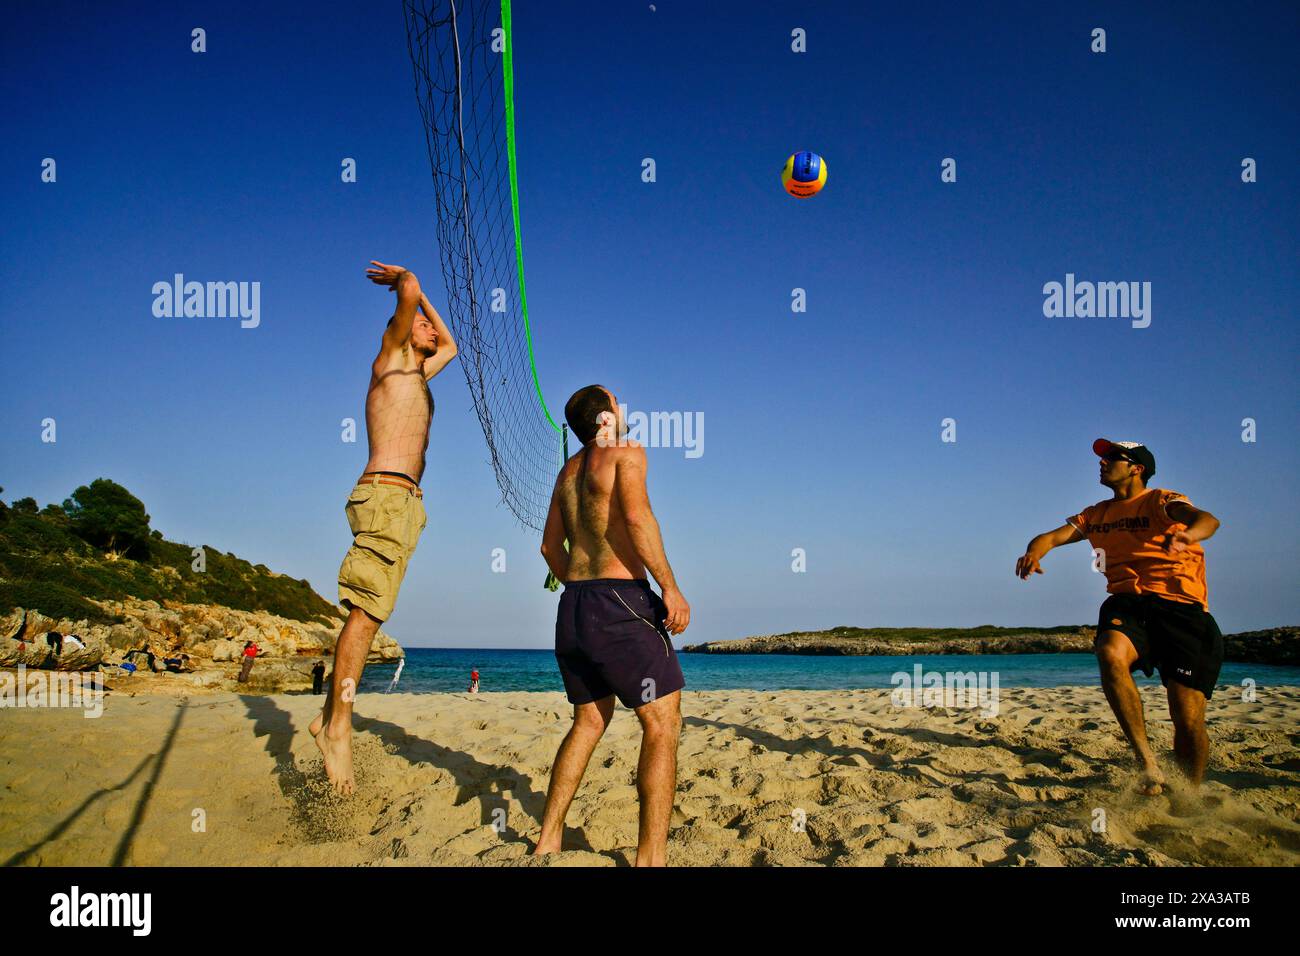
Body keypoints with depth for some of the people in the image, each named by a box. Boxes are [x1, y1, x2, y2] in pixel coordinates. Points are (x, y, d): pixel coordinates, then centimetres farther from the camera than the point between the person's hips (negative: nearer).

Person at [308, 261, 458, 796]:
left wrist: (412, 285, 41)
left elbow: (451, 345, 44)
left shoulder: (418, 374, 28)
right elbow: (408, 293, -7)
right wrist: (405, 284, 17)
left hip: (407, 502, 9)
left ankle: (330, 716, 8)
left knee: (369, 613, 5)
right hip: (385, 494, -9)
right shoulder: (391, 356, 6)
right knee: (366, 612, -13)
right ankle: (339, 727, -13)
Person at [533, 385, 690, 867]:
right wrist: (671, 587, -20)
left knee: (590, 721, 19)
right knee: (663, 723, -4)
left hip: (572, 606, 8)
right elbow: (637, 517, -20)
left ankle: (548, 839, 20)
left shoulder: (568, 471, 20)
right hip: (621, 599, -8)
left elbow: (551, 545, 24)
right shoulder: (626, 453, -2)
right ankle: (651, 856, -8)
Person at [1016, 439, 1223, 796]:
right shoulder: (1096, 514, 20)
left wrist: (1185, 535, -43)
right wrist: (1034, 551, -17)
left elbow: (1207, 519, -17)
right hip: (1127, 603, 3)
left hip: (1181, 606, -3)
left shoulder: (1161, 500, 2)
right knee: (1110, 653, -33)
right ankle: (1147, 764, -26)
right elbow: (1054, 535, 9)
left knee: (1188, 720, -9)